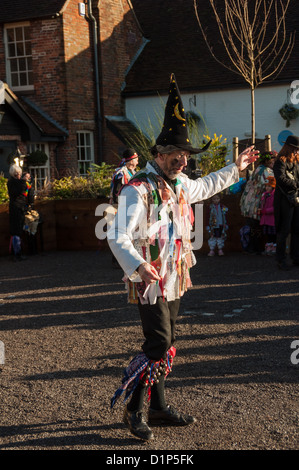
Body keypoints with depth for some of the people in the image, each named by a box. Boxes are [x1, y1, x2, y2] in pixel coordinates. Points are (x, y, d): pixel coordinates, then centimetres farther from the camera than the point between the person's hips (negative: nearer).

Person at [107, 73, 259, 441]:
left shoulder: (180, 185, 9)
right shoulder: (138, 189, -18)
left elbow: (206, 187, 33)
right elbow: (118, 237, -26)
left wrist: (236, 168, 36)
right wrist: (139, 266, -42)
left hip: (173, 280, 8)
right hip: (150, 281, -8)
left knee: (164, 346, 15)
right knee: (159, 348, -8)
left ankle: (159, 408, 28)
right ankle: (132, 410, 8)